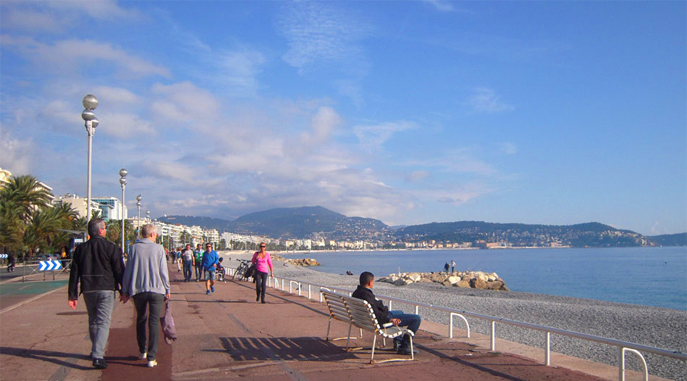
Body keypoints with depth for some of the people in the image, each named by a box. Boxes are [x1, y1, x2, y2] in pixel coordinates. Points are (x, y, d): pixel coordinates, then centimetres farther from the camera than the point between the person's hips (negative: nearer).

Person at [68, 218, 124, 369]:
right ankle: (98, 356, -15)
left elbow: (74, 274, 7)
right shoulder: (111, 248, -7)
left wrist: (73, 295, 11)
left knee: (92, 321, 20)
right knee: (103, 323, -4)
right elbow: (119, 271, -6)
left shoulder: (80, 249, 7)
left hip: (88, 290, 5)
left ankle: (95, 351, 33)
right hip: (106, 290, -5)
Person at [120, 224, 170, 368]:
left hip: (138, 290, 2)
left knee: (141, 320, 21)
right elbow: (163, 272, -1)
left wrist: (125, 291, 11)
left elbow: (128, 270, 3)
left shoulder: (135, 248, 0)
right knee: (154, 323, 2)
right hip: (156, 290, -2)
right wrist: (167, 290, 9)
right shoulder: (159, 249, -3)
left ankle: (143, 351, 29)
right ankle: (151, 358, -2)